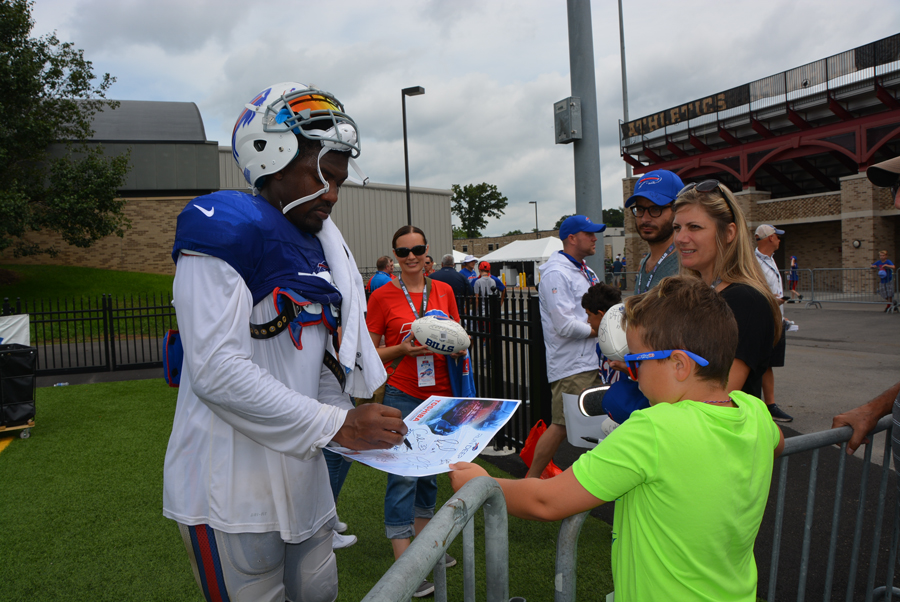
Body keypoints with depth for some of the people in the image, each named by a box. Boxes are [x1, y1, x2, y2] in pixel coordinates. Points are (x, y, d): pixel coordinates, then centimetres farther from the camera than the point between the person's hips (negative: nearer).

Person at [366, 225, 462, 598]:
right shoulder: (382, 296, -4)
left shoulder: (444, 291, 6)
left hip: (441, 394, 5)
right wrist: (403, 350, -19)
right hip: (402, 395, -4)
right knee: (403, 474, -4)